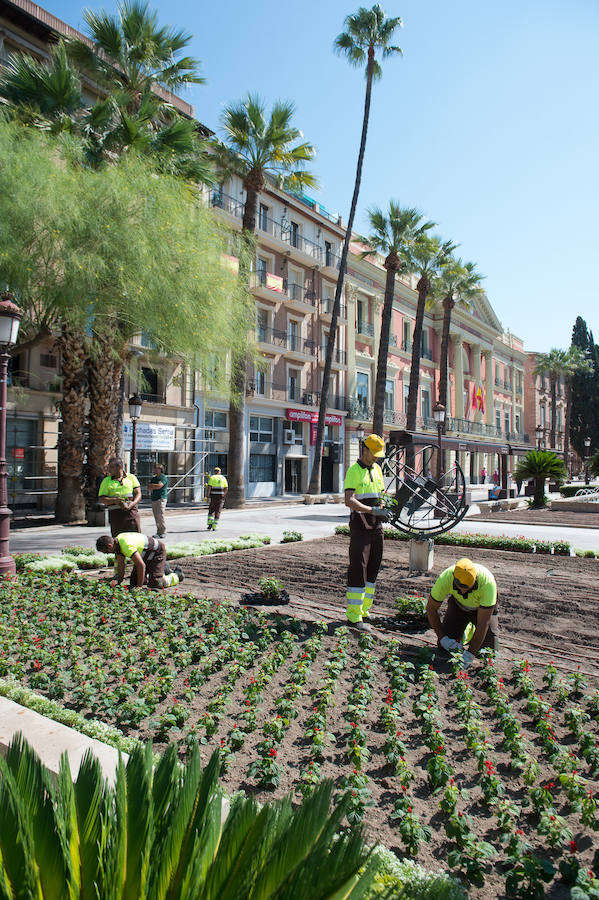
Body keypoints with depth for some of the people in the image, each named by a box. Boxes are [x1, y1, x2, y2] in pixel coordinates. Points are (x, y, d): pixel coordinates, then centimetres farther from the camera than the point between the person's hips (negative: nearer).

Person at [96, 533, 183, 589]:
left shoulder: (126, 545, -35)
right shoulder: (117, 542, -6)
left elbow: (141, 565, -34)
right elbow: (120, 565, 4)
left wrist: (139, 586, -27)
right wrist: (118, 584, 5)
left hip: (157, 552, -9)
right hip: (145, 556, 10)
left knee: (154, 584, -20)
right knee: (133, 582, 10)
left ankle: (177, 575, 7)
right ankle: (163, 570, 26)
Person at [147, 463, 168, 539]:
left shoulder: (164, 477, -2)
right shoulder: (154, 478, 22)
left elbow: (159, 486, -17)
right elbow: (149, 488, 16)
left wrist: (152, 485, 0)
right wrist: (155, 486, -5)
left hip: (161, 498, -7)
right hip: (154, 499, 7)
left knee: (160, 515, -12)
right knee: (156, 516, 4)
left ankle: (163, 532, -8)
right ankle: (159, 531, 8)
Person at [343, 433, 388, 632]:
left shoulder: (377, 469, 14)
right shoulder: (354, 471, -10)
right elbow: (349, 501, -20)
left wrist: (383, 512, 1)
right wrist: (372, 510, -27)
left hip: (376, 525, 8)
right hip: (360, 524, -8)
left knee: (374, 567, 11)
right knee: (358, 567, -8)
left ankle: (364, 608, 22)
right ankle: (354, 616, -4)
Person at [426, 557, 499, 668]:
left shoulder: (488, 582, -41)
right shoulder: (445, 578, -36)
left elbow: (483, 623, -35)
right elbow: (431, 608, -18)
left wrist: (470, 653, -36)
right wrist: (442, 637, -22)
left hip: (483, 607, -1)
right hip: (458, 604, 2)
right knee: (445, 646, -8)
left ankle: (495, 625, 19)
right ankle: (466, 630, 22)